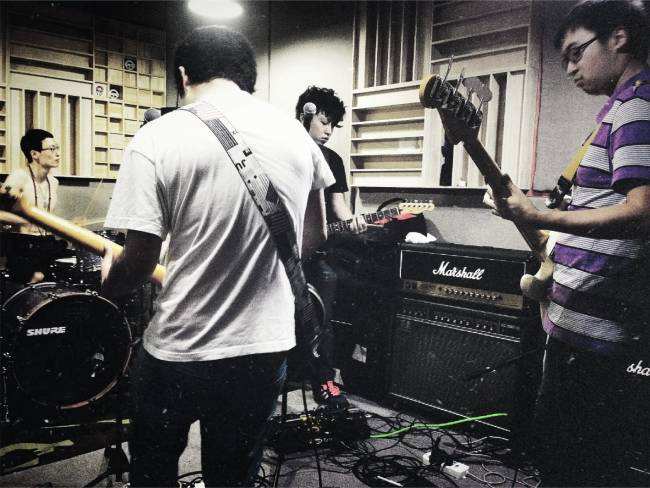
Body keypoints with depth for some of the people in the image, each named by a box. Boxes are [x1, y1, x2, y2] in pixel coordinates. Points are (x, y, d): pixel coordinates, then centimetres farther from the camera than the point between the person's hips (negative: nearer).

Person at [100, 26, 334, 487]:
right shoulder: (297, 134, 1)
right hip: (268, 347, 4)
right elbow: (315, 237, 10)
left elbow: (139, 262, -12)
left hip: (180, 351, -3)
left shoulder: (157, 139, -13)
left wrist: (107, 280, 11)